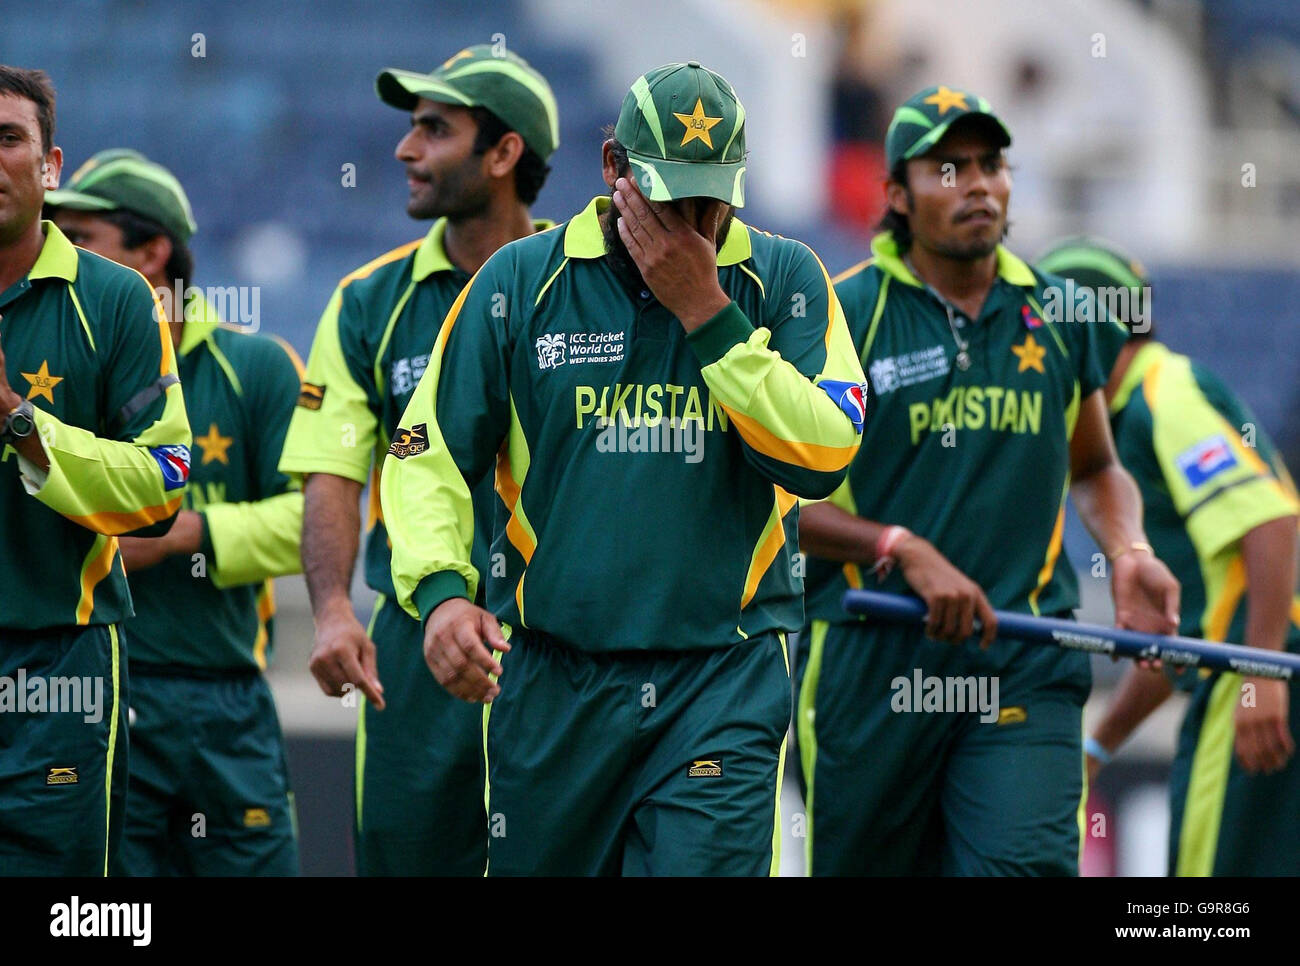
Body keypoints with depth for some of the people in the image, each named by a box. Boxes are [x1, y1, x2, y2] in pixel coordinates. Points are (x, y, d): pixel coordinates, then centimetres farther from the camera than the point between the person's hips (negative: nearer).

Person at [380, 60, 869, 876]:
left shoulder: (784, 282, 3)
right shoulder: (521, 282, 4)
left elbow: (825, 458, -10)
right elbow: (427, 454, 5)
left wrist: (707, 314, -13)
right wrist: (439, 590, -13)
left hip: (723, 680, -1)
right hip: (550, 677, 1)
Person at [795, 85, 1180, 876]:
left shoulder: (1057, 316, 11)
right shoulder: (842, 315, -2)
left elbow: (1095, 468, 26)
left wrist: (1129, 552, 6)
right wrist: (904, 550, -15)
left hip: (1027, 668, 2)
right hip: (872, 657, -2)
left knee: (1030, 862, -17)